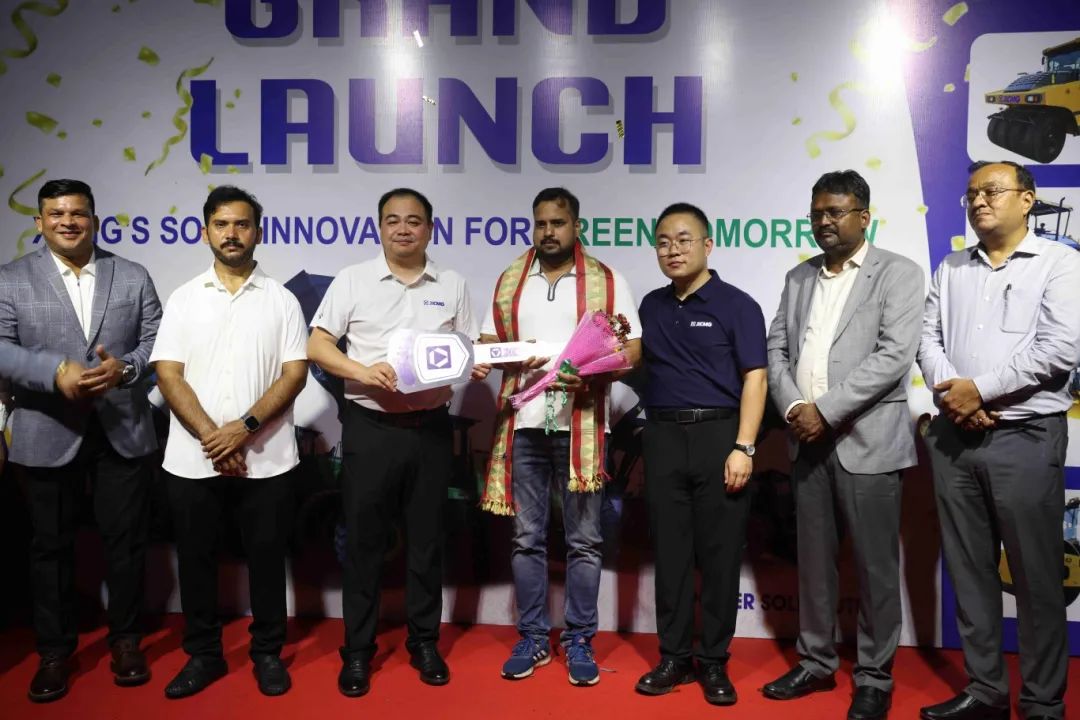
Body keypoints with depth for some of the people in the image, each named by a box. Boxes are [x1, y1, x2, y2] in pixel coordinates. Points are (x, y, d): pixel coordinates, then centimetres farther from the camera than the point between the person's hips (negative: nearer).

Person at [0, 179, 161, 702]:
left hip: (123, 430, 1)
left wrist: (123, 368, -17)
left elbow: (157, 342, 2)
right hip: (48, 433, 0)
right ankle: (54, 650, 26)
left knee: (126, 538, 8)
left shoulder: (133, 277, 6)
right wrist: (53, 376, -20)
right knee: (51, 544, 11)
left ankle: (125, 640, 25)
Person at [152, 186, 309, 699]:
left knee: (266, 558, 8)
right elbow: (168, 374, -2)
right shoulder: (183, 299, 6)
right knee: (195, 559, 11)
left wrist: (246, 427, -16)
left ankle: (268, 653, 25)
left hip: (267, 460, -1)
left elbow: (295, 373, -4)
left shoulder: (281, 299, 3)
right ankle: (203, 654, 28)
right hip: (193, 460, 2)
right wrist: (211, 436, -13)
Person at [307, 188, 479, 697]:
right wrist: (363, 371, -19)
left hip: (431, 427, 2)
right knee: (363, 541, 6)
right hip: (370, 426, -2)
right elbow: (317, 346, -3)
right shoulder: (352, 279, 1)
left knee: (426, 539, 11)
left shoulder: (452, 286, 8)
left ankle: (424, 642, 26)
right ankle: (358, 651, 20)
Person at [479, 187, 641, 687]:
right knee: (527, 537, 8)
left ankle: (579, 641, 18)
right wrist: (509, 359, -10)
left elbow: (632, 350, -2)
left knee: (583, 539, 5)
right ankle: (533, 637, 21)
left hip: (581, 423, -2)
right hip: (523, 421, 3)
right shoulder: (509, 281, 12)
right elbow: (486, 343, 13)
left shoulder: (607, 281, 3)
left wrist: (589, 373, -19)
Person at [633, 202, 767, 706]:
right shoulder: (651, 306, 12)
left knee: (719, 553, 4)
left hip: (718, 434, -4)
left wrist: (743, 447, -15)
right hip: (662, 437, 4)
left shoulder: (736, 304, -2)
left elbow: (754, 379, -7)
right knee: (669, 551, 9)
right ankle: (674, 656, 20)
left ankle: (714, 661, 17)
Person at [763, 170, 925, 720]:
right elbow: (776, 349, 9)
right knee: (813, 559, 13)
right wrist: (793, 407, -8)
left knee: (875, 565, 4)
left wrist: (825, 410, -16)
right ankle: (816, 661, 28)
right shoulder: (798, 278, 14)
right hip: (807, 441, 5)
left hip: (866, 441, -5)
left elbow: (894, 356, -13)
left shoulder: (899, 273, -2)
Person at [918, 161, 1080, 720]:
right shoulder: (951, 268, 13)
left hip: (1026, 438, -4)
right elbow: (928, 336, 5)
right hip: (953, 436, 5)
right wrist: (949, 393, -12)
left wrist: (980, 389, -14)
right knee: (969, 569, 10)